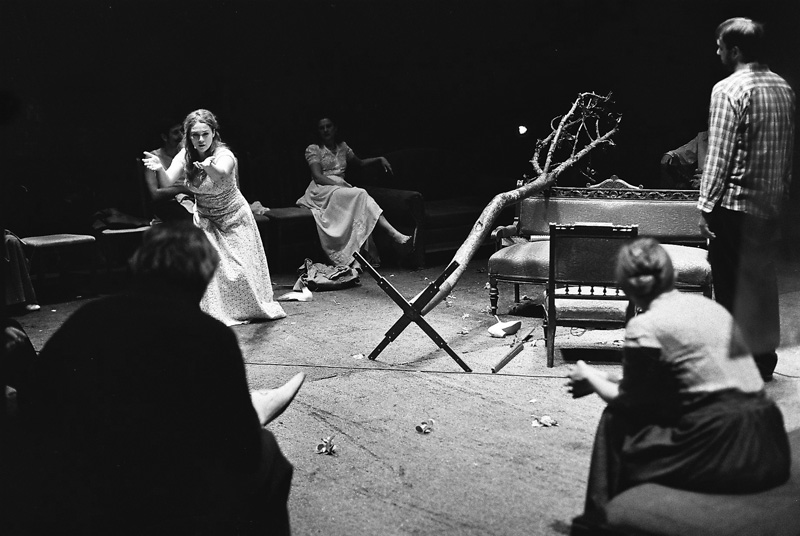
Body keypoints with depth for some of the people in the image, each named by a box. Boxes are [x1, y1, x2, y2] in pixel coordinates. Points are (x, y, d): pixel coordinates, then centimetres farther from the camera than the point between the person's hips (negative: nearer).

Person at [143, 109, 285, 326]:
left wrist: (209, 167, -72)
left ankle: (256, 307, 21)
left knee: (240, 268, -3)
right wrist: (160, 168, -47)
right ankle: (212, 313, 1)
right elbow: (168, 181, -25)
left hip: (233, 218, -3)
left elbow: (220, 174, -49)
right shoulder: (185, 155, -12)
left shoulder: (224, 155, -26)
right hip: (205, 218, 3)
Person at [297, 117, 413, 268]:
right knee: (360, 195, -32)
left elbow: (359, 162, 34)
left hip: (340, 187, 5)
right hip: (321, 190, -5)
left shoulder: (342, 147, 21)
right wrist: (339, 184, -20)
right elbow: (318, 176, -8)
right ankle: (395, 235, -45)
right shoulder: (313, 149, 4)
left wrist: (380, 159, 20)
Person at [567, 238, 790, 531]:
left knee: (615, 422, 11)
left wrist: (591, 378, 22)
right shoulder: (708, 305, 14)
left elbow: (629, 402, 4)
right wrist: (605, 379, 31)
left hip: (720, 450, -7)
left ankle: (602, 519, 22)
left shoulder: (644, 326, -8)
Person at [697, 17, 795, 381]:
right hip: (771, 203, 7)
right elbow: (788, 150, 13)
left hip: (735, 203, -7)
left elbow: (719, 155, -17)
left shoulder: (728, 90, -14)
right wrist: (781, 194, 19)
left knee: (731, 282, 3)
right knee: (763, 279, 16)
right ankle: (764, 356, 25)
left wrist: (705, 206, -12)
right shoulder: (783, 88, 9)